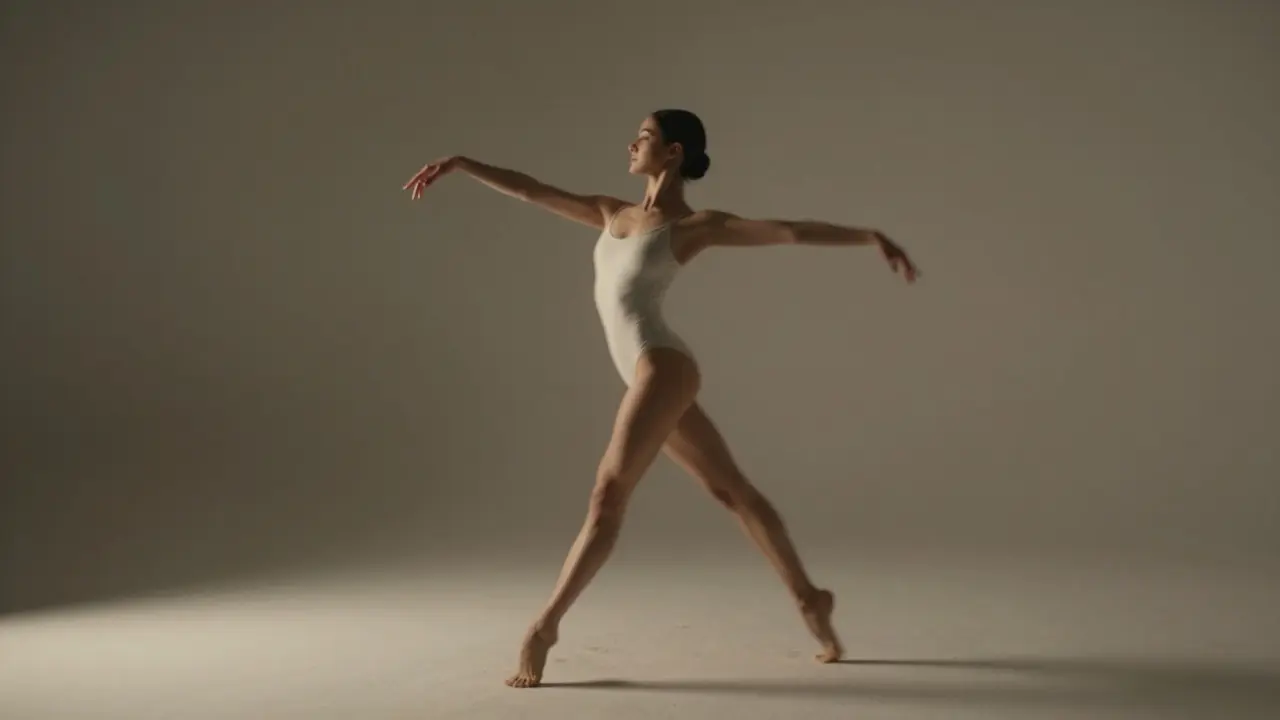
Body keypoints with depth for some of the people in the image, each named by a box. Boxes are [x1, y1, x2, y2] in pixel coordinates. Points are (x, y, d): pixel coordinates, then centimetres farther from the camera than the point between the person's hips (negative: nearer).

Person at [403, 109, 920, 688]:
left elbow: (792, 231, -3)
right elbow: (531, 191, 18)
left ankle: (544, 624, -2)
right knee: (733, 491, 12)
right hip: (650, 376, 8)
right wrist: (460, 163, 14)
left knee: (607, 496, -9)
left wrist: (873, 237, -6)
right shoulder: (612, 214, 19)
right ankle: (808, 598, 21)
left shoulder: (696, 225, 0)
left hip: (662, 369, -8)